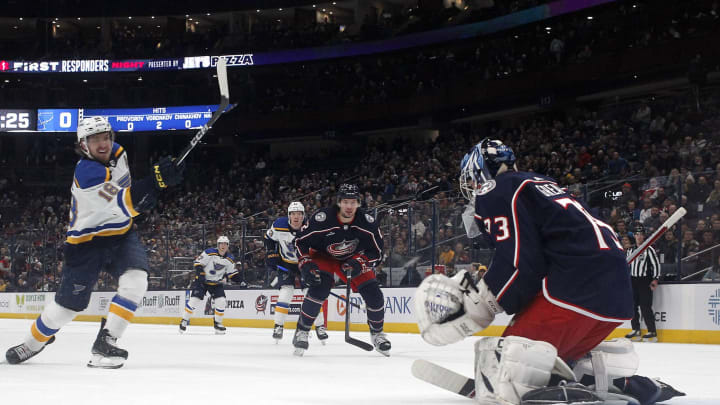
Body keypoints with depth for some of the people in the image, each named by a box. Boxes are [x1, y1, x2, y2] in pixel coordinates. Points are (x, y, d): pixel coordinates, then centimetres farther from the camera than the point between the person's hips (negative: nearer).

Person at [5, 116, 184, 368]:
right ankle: (32, 344, 29)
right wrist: (155, 181, -47)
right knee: (68, 304, 2)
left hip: (121, 234, 6)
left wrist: (143, 196, 3)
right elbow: (125, 205, -36)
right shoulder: (86, 172, -27)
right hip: (87, 241, -6)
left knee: (135, 281, -22)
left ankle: (105, 344, -17)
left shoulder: (119, 152, -2)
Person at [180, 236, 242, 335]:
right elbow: (197, 263, -13)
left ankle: (217, 323, 9)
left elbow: (232, 274, 6)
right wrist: (200, 274, -23)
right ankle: (184, 321, 4)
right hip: (202, 281, -4)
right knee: (194, 300, -11)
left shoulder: (230, 259, -2)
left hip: (216, 283, 4)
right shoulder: (209, 253, -16)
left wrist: (240, 279, -11)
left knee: (221, 302, -9)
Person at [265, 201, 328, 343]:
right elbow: (269, 237, 5)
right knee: (285, 293, -13)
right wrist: (271, 255, -1)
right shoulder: (279, 226, -17)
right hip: (286, 264, 0)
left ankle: (320, 326, 7)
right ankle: (278, 326, -2)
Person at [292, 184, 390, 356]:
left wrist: (358, 263, -28)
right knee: (319, 288, -29)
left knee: (374, 294, -9)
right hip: (323, 256, -2)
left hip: (354, 258, 3)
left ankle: (377, 333, 17)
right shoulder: (322, 218, -30)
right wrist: (306, 265, -26)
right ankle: (301, 332, -13)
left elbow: (376, 251, -12)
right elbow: (301, 241, -16)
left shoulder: (367, 222, -23)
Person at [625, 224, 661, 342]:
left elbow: (656, 264, -5)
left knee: (646, 307, -11)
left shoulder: (649, 249, -2)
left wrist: (655, 279, -12)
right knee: (632, 306, 4)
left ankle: (652, 332, -9)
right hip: (633, 281, 6)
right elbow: (627, 265, 25)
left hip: (645, 281, -6)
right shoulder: (630, 250, 16)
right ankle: (636, 331, 12)